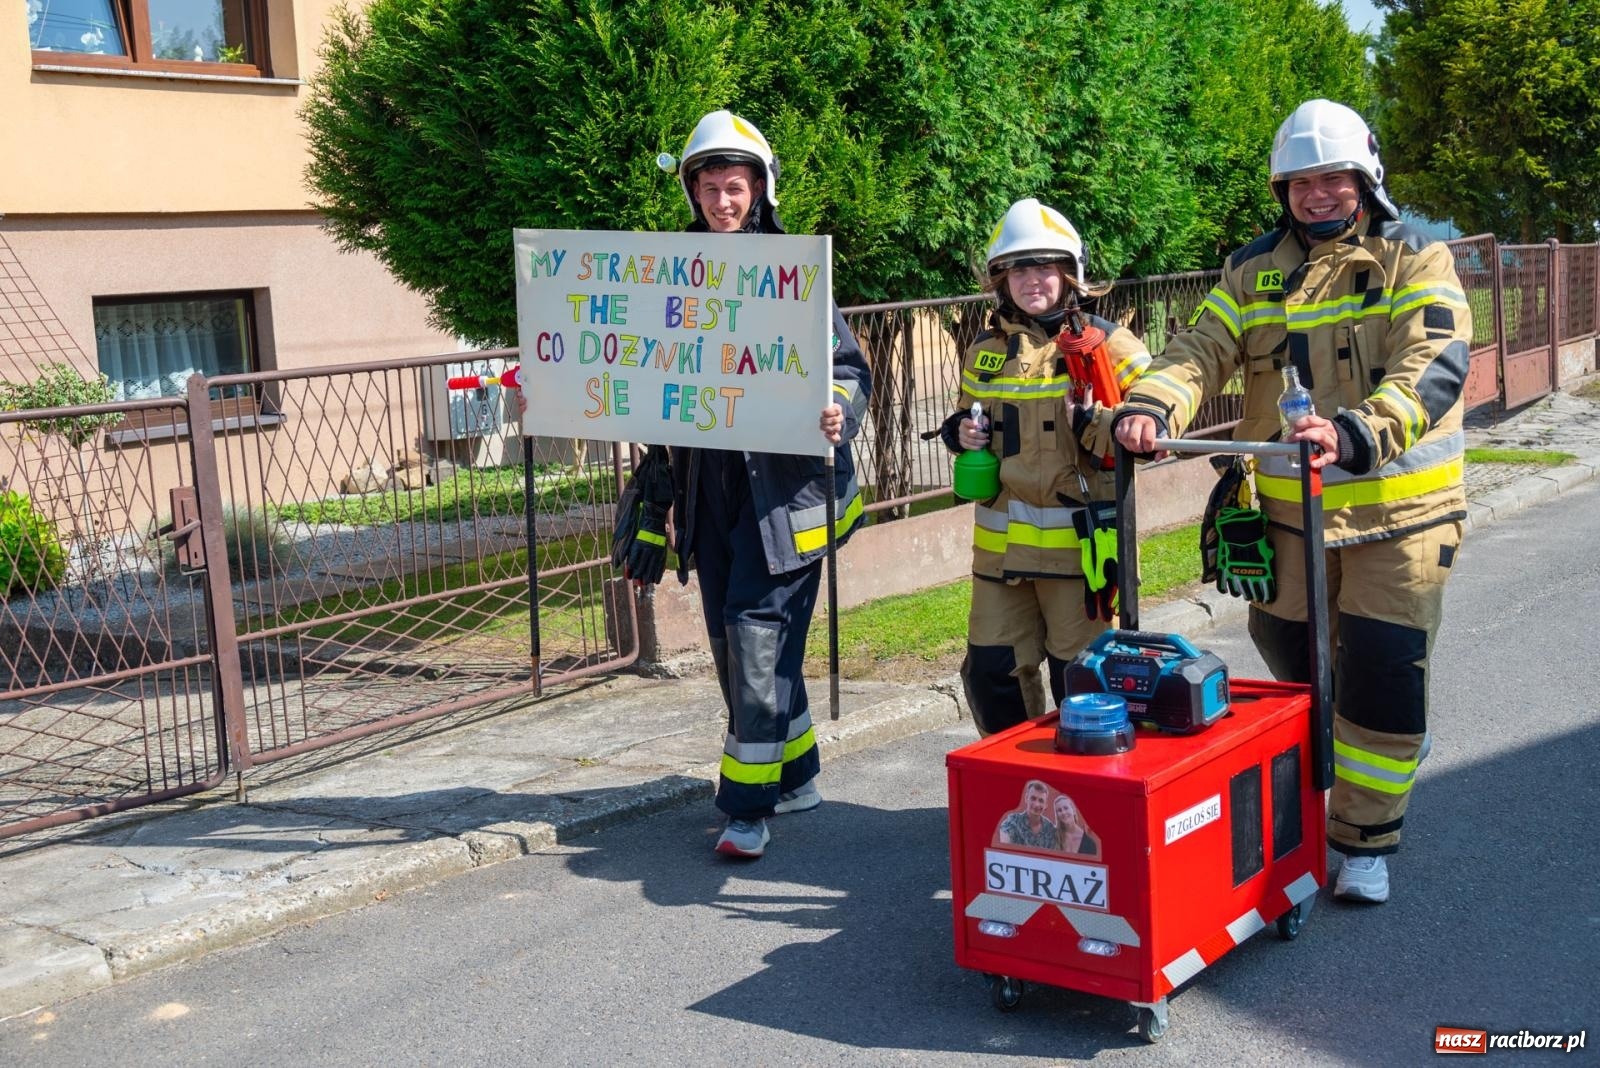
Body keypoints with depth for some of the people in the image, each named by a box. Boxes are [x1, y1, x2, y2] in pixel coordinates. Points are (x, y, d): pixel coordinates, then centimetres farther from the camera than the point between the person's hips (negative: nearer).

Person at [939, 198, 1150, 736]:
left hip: (1078, 542, -5)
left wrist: (1093, 427, -25)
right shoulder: (986, 350, 10)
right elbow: (968, 418, 25)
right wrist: (960, 433, 3)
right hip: (1002, 544, 5)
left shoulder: (1105, 343, -5)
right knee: (991, 670, 11)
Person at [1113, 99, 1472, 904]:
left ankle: (1365, 837, 14)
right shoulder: (1256, 270, 7)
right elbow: (1201, 350, -3)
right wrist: (1151, 408, -25)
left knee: (1384, 677, -3)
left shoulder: (1416, 261, -5)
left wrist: (1355, 432, -38)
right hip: (1289, 509, 4)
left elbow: (1433, 366, -20)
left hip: (1398, 510, -3)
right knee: (1295, 665, 15)